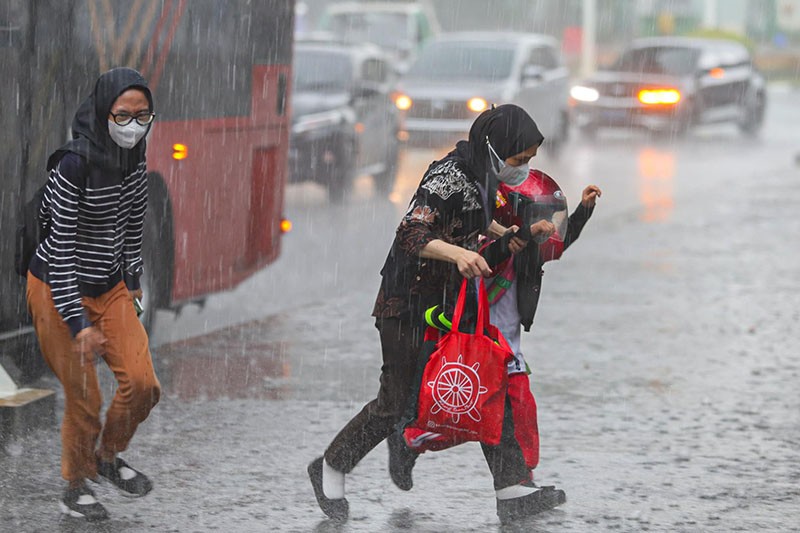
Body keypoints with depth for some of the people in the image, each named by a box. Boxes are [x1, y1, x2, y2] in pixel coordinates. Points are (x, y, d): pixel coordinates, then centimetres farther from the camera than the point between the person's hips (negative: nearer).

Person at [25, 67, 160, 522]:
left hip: (109, 289, 6)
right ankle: (76, 487, 22)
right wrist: (78, 322, -26)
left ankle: (108, 457, 25)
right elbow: (61, 246, -25)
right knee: (84, 399, -1)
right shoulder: (75, 165, -26)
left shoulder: (134, 157, -5)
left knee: (143, 384, -2)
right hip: (59, 292, -6)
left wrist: (133, 277, 19)